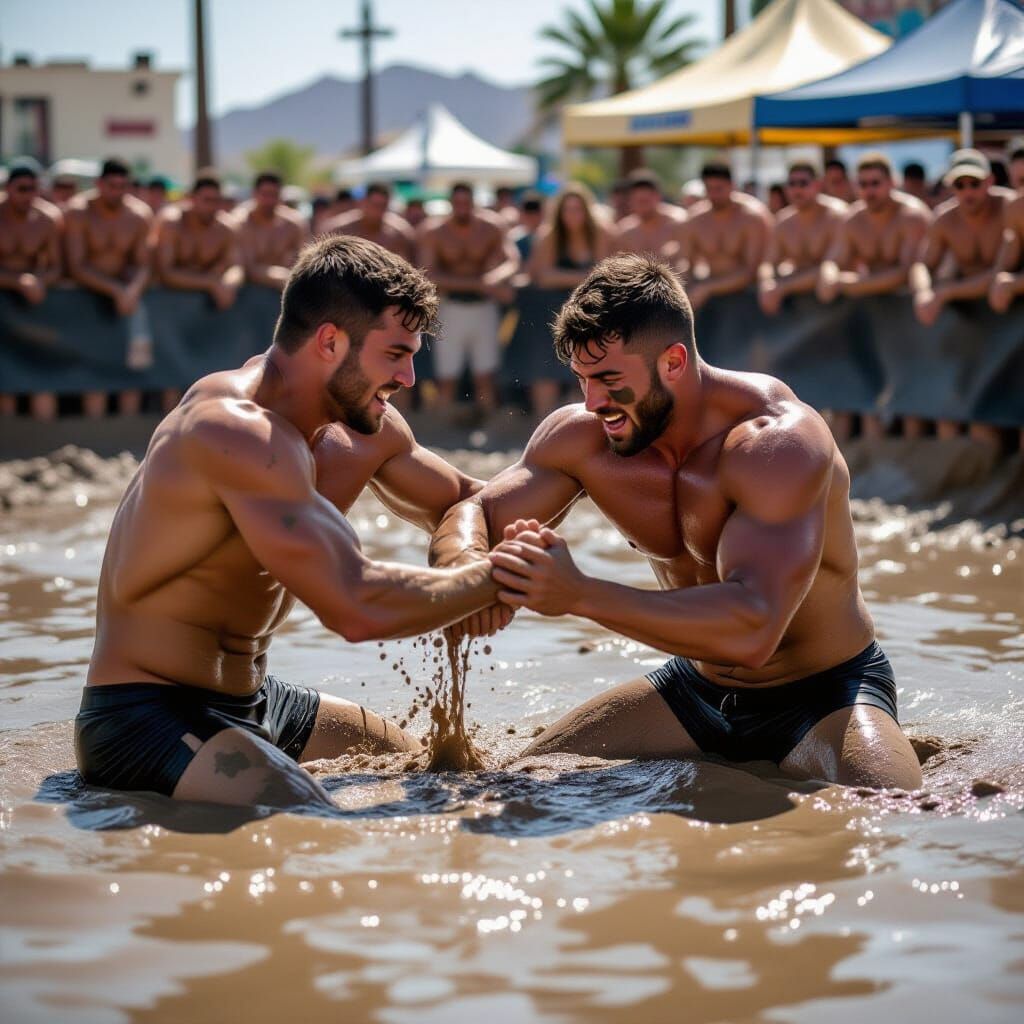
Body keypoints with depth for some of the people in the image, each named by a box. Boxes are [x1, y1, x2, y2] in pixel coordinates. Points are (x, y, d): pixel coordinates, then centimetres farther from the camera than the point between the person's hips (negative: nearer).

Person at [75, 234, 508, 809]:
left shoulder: (363, 426, 5)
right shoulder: (240, 433, -25)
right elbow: (355, 605, -31)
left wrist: (468, 572, -3)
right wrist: (495, 576, -17)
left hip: (254, 701, 10)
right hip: (147, 719, -10)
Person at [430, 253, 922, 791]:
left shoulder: (778, 441, -30)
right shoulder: (581, 436, -10)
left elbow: (753, 629, -42)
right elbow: (471, 514, -3)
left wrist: (578, 595, -49)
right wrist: (468, 566, -31)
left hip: (828, 691, -6)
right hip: (697, 687, 6)